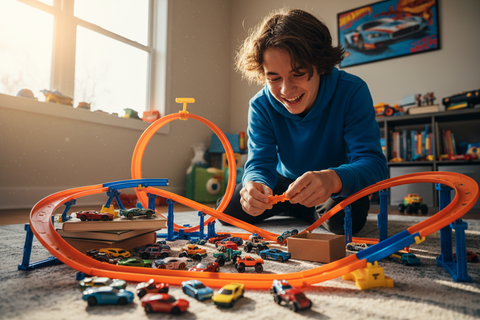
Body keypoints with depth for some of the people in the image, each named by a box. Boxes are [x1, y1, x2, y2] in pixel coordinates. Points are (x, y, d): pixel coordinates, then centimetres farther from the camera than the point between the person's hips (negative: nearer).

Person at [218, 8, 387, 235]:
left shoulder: (352, 93, -28)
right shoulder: (261, 106, -19)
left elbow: (373, 162, -34)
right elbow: (260, 163, -22)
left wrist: (332, 179, -58)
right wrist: (256, 184, -48)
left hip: (341, 187, -2)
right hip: (286, 182, 3)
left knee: (344, 218, -36)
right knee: (227, 210, -11)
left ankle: (310, 212, 1)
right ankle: (292, 208, 14)